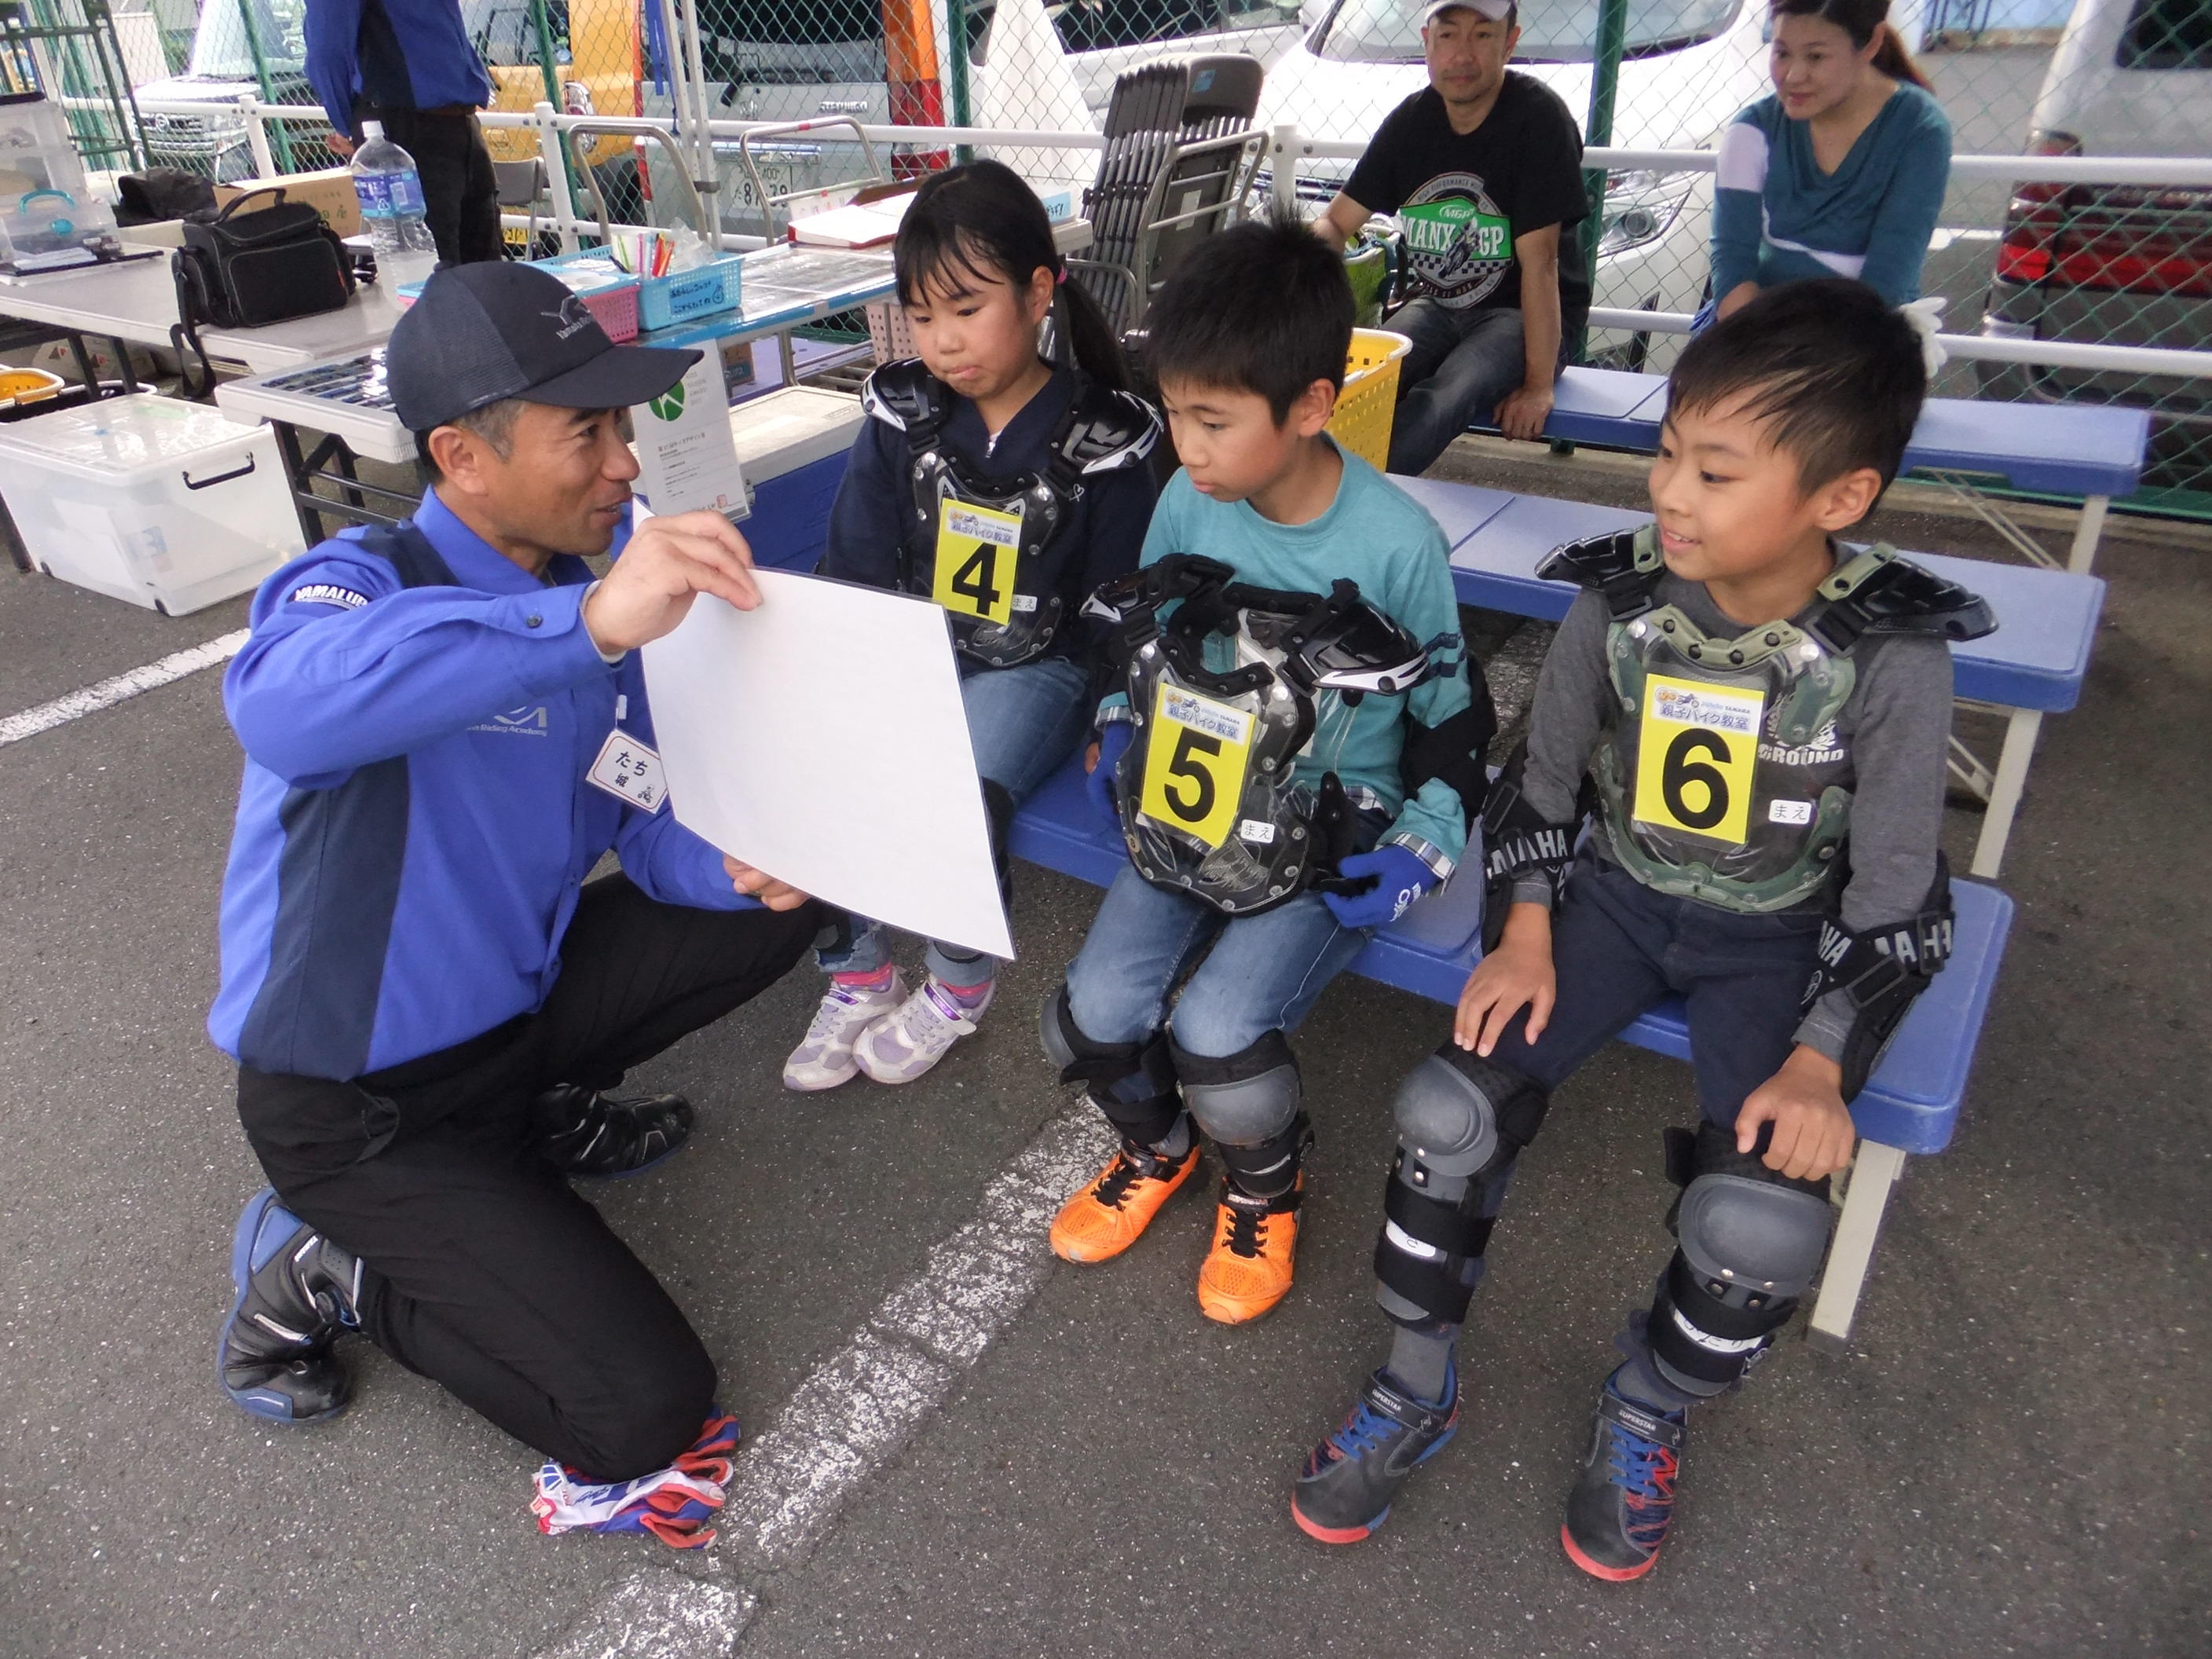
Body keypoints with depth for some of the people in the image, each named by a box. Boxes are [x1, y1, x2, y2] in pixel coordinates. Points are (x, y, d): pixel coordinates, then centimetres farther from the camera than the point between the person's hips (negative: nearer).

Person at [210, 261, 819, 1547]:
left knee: (774, 905, 3)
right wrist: (587, 619, -56)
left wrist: (734, 861, -21)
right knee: (645, 1413, -13)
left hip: (516, 996, 7)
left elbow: (645, 823, 0)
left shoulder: (592, 594, -3)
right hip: (361, 1103, -7)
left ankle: (533, 1118, 15)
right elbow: (284, 702, -48)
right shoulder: (361, 580, -23)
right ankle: (326, 1264, 7)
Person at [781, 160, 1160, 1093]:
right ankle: (857, 977, 5)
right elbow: (855, 573, 2)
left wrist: (1107, 725, -11)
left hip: (1035, 667, -4)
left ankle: (958, 988, 3)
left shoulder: (1099, 440, -8)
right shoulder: (901, 415, 1)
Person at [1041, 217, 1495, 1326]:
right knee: (1091, 1018, -11)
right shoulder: (1185, 504, -4)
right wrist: (1120, 731, 1)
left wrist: (1426, 842, -11)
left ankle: (1266, 1192, 15)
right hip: (1186, 812, 4)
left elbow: (1450, 712, -1)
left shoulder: (1396, 543, -13)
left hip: (1330, 844, -4)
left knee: (1217, 1032, -22)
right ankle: (1158, 1148, 26)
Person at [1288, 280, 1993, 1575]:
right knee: (1452, 1106, -18)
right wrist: (1524, 935, -8)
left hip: (1779, 935, -2)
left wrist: (1819, 1063, -19)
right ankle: (1419, 1391, 8)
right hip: (1619, 892, 2)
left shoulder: (1892, 657, -17)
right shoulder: (1620, 601, -11)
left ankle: (1647, 1418, 11)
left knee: (1763, 1215, -24)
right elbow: (1543, 778, 2)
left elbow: (1898, 897, -10)